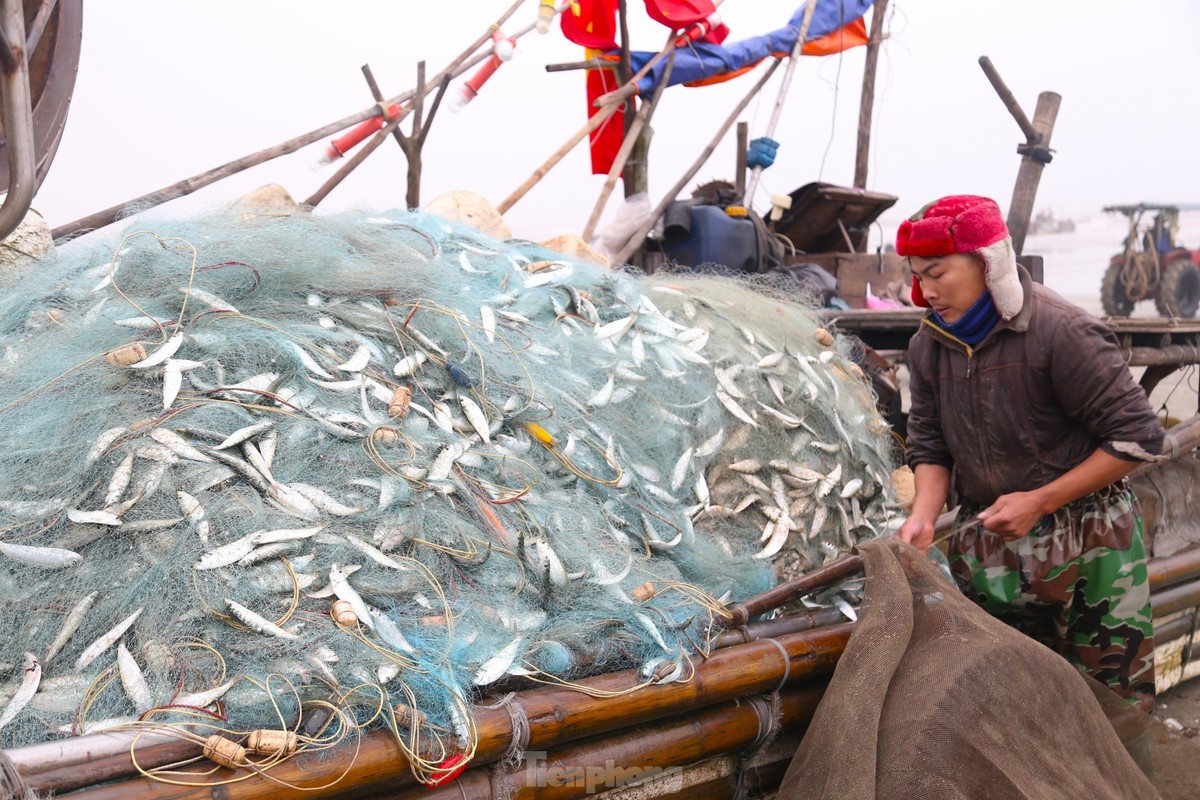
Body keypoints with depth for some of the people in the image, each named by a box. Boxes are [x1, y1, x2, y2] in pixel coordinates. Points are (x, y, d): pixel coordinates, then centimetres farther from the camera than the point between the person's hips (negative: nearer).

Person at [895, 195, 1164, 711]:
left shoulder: (1062, 332, -17)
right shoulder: (929, 344, 2)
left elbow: (1137, 438, -15)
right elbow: (929, 444, 7)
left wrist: (1038, 502, -16)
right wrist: (923, 517, -12)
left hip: (1088, 548, -5)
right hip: (985, 548, 5)